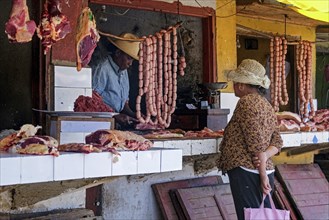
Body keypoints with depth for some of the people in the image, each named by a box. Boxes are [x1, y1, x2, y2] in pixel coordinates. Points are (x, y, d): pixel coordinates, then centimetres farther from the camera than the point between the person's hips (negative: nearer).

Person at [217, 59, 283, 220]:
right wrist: (265, 156, -6)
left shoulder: (247, 101, -10)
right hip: (266, 171, 9)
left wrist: (263, 174, -13)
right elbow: (277, 141, 12)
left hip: (247, 172, -9)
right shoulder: (266, 105, 17)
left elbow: (256, 142, -16)